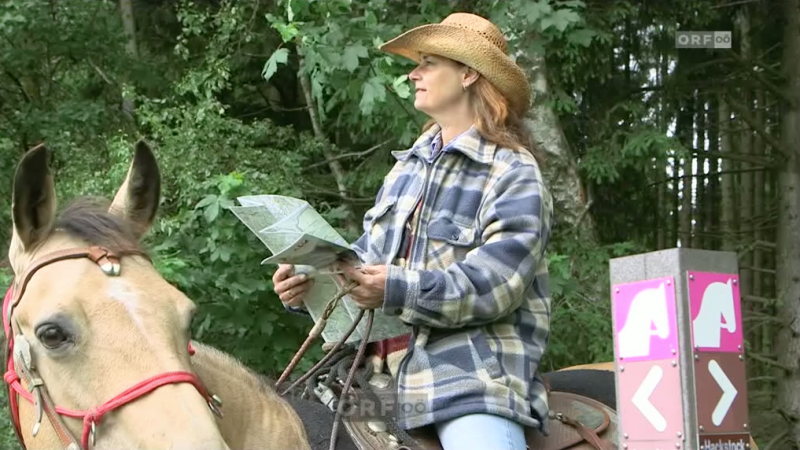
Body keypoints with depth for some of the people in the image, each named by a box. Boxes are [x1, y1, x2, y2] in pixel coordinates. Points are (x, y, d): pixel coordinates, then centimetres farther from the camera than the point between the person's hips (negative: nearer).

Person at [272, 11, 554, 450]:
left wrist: (399, 290, -26)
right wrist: (311, 279, 1)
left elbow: (495, 281, -15)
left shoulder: (513, 175, -3)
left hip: (473, 375, -7)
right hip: (383, 366, 7)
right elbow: (369, 253, 21)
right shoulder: (408, 167, 19)